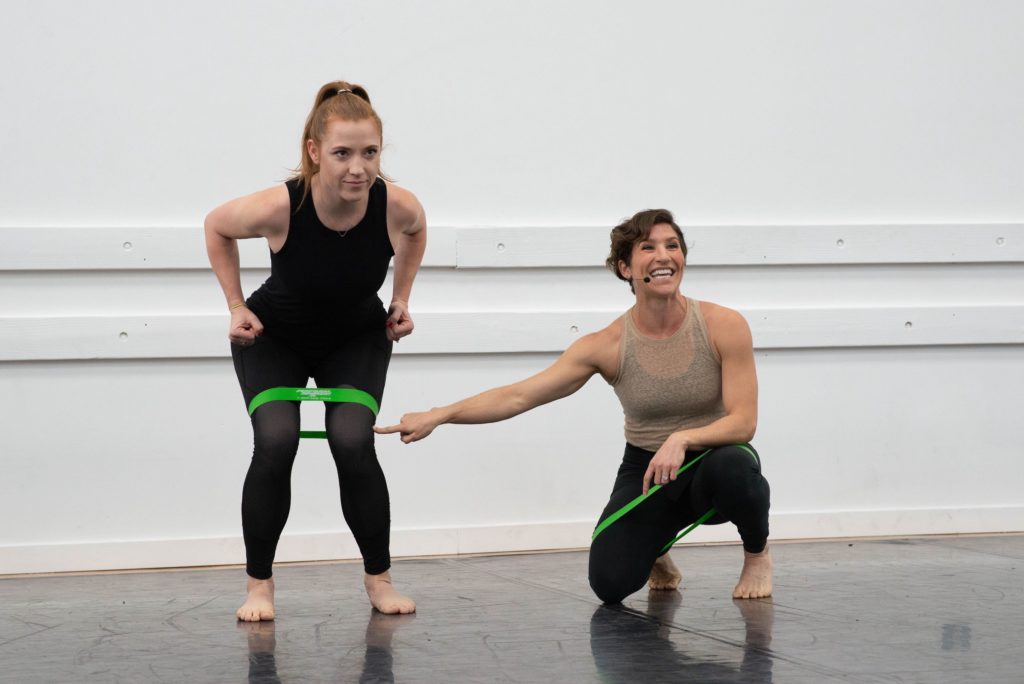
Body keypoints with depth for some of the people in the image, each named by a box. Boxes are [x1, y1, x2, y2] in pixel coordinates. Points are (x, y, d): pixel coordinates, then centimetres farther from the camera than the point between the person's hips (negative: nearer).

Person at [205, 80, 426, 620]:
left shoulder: (397, 206, -30)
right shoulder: (278, 208, -35)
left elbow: (416, 232, -1)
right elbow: (217, 227, -10)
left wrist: (401, 299, -4)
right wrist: (236, 307, -11)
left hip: (358, 339, 1)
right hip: (273, 338, -1)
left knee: (353, 445, -17)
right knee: (275, 444, -19)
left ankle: (379, 579, 2)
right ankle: (259, 584, -2)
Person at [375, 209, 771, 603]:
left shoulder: (723, 326, -15)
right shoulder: (608, 346, -12)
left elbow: (743, 421, -18)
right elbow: (519, 395, -15)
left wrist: (682, 439, -37)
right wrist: (438, 416, -26)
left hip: (713, 461, -1)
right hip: (646, 471, 1)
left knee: (733, 466, -39)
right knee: (611, 583, -23)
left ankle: (757, 556, -3)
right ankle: (653, 548, 18)